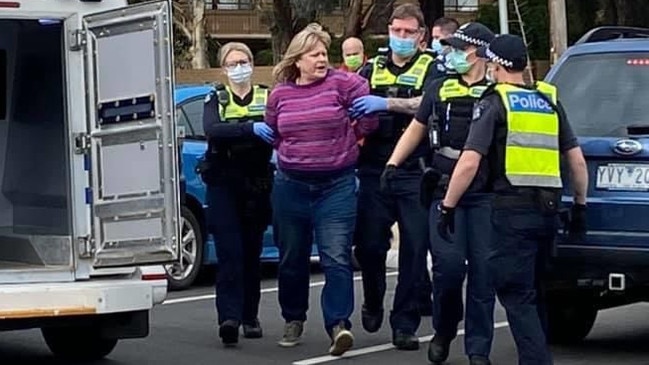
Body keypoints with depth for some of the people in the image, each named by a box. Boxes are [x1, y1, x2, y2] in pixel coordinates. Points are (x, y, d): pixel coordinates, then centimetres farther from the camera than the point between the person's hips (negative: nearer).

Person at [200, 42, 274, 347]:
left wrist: (273, 131, -28)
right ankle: (229, 317, -17)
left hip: (256, 186, 2)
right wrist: (251, 129, -30)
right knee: (229, 253, -11)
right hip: (223, 185, -2)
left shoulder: (267, 97, 8)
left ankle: (250, 317, 17)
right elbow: (212, 130, -16)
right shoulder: (216, 100, 5)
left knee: (251, 253, 7)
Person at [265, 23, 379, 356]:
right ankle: (293, 319, 29)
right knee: (292, 258, 14)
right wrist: (295, 153, 10)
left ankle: (338, 324, -15)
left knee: (336, 258, -13)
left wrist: (346, 140, 6)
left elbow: (369, 115, -4)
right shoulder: (279, 94, 4)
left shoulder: (342, 84, -7)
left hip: (336, 185, -4)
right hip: (291, 186, 4)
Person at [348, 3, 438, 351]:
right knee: (369, 244, 3)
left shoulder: (430, 68, 4)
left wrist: (386, 103, -24)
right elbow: (350, 110, 12)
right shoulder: (372, 70, 15)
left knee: (414, 248, -3)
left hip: (414, 173, -2)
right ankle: (373, 303, 29)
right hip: (375, 172, 3)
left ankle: (404, 324, 4)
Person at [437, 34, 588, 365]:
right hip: (548, 209, 6)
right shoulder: (550, 102, 13)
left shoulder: (494, 102, -4)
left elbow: (469, 163, -12)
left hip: (512, 210, -6)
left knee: (516, 295, -4)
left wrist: (447, 207, -4)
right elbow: (577, 160, 14)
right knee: (532, 290, 20)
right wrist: (580, 204, 25)